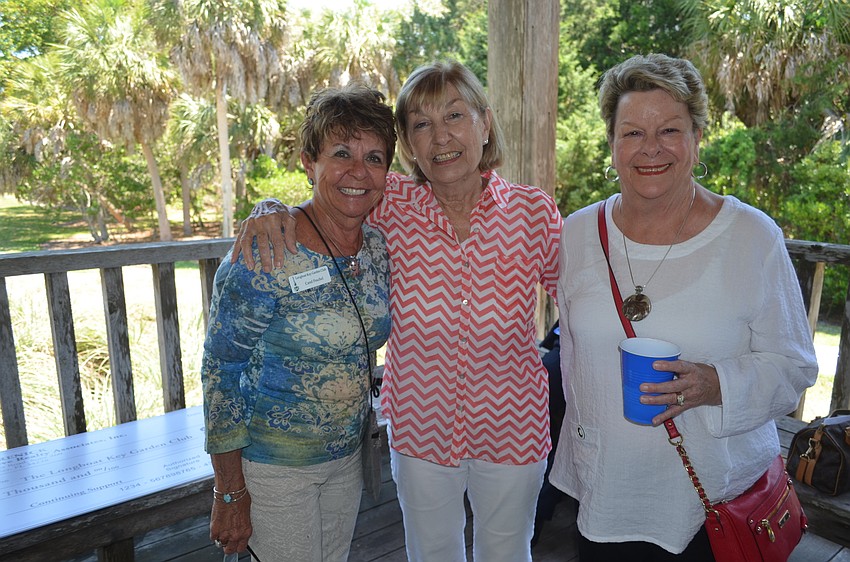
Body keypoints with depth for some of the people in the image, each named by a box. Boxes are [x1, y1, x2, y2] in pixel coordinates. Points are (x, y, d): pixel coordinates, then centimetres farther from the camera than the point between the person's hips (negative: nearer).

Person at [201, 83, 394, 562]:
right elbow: (220, 373, -17)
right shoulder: (264, 256, -24)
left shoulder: (380, 247, -5)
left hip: (348, 455, 6)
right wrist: (231, 494, -13)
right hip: (272, 464, -6)